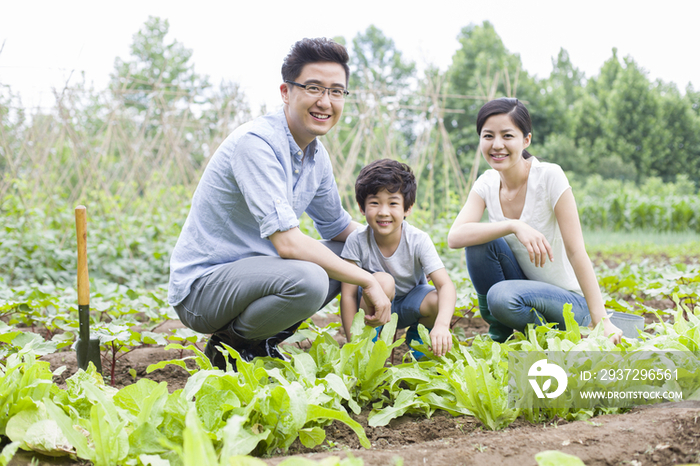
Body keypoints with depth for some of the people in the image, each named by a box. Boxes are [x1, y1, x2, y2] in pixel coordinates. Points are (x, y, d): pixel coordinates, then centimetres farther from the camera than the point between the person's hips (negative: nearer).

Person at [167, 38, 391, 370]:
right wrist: (368, 281, -22)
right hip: (201, 285, -9)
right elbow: (288, 242, -29)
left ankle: (260, 341, 8)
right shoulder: (257, 143, -22)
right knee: (307, 279, -33)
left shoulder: (316, 155, 6)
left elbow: (338, 226, 20)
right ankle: (229, 345, -5)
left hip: (255, 272, 9)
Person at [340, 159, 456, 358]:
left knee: (439, 302, -29)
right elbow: (348, 294, -19)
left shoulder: (418, 241, -22)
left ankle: (417, 333, 6)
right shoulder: (357, 241, -22)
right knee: (383, 281, -33)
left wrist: (442, 325, -49)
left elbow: (445, 285, -31)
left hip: (410, 304, 2)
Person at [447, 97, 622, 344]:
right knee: (480, 239, -20)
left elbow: (576, 252, -19)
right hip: (523, 289, 5)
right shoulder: (487, 183, -3)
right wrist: (514, 226, -33)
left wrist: (601, 321, -24)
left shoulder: (549, 176, -17)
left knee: (502, 297, -34)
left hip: (569, 302, -5)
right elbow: (455, 237, -19)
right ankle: (499, 338, -4)